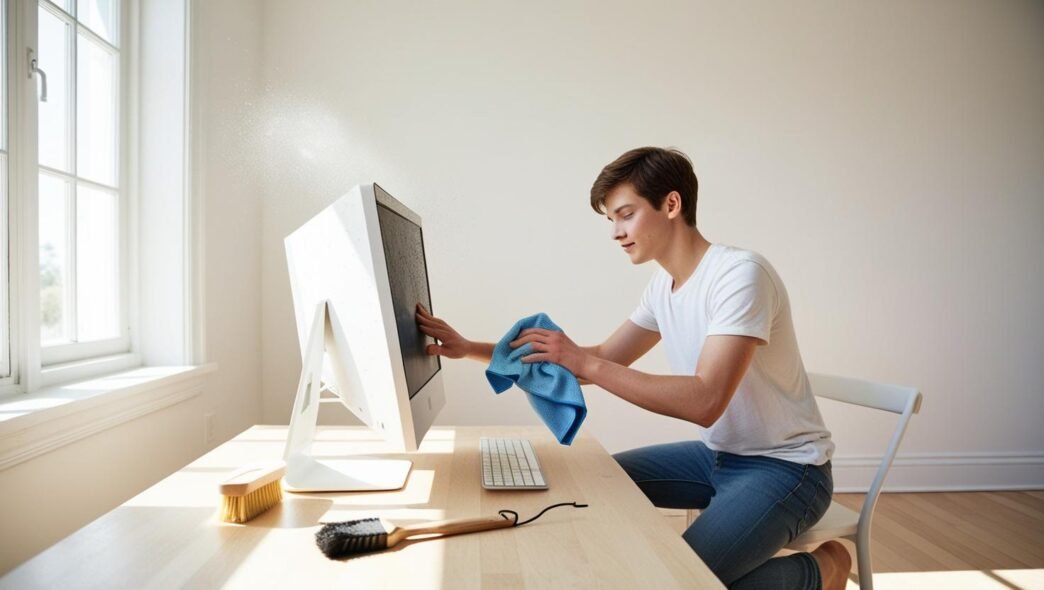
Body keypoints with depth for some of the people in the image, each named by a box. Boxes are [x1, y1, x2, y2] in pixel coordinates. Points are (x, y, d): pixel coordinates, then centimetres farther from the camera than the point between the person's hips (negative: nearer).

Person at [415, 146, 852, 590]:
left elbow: (705, 402, -32)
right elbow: (603, 361, 2)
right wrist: (470, 349, -5)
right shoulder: (663, 286, 2)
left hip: (784, 467, -7)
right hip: (719, 453, 7)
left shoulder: (740, 273, -24)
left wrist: (583, 363, -29)